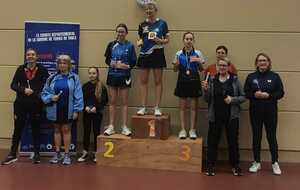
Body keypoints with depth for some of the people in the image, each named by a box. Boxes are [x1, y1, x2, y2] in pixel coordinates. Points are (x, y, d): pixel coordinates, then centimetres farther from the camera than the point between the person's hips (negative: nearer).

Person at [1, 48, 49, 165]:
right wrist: (24, 90, -14)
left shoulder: (42, 69, -1)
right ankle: (12, 154, 16)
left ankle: (36, 154, 20)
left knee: (35, 129, 9)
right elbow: (13, 85, 2)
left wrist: (35, 91, -9)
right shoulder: (21, 69, 4)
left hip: (36, 104, -1)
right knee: (18, 129, 6)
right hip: (21, 104, 1)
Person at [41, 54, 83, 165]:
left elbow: (78, 95, -6)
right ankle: (57, 153, 23)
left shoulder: (74, 78, -4)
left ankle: (67, 155, 14)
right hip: (55, 109, 3)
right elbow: (44, 93, 8)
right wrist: (51, 98, -11)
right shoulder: (52, 78, 4)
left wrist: (76, 110, -10)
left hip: (67, 109, -3)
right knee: (57, 130, 13)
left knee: (66, 130, 5)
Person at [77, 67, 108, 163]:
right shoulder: (85, 86, 2)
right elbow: (81, 99, 5)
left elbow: (105, 100, -4)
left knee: (96, 132, 6)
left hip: (97, 113, -2)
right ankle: (85, 152, 15)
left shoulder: (102, 87, -4)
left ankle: (95, 153, 16)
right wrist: (85, 107, -12)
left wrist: (96, 107, -15)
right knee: (86, 132, 7)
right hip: (86, 113, 2)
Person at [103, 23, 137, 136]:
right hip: (112, 75, 2)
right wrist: (112, 64, -14)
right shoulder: (111, 45, 4)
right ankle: (111, 126, 13)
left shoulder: (130, 46, -1)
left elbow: (133, 62, -1)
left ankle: (124, 127, 9)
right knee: (112, 101, 6)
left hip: (124, 76, -2)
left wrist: (126, 66, -18)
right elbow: (107, 59, 6)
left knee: (124, 102, 3)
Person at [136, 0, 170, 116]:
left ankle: (157, 108, 5)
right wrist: (139, 42, -4)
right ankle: (143, 107, 9)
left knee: (158, 82, 0)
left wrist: (160, 41, -15)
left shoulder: (162, 23, 1)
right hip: (144, 54, 3)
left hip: (157, 54, -3)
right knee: (143, 81, 3)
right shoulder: (142, 24, 9)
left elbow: (167, 39, 4)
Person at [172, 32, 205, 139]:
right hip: (182, 81, 0)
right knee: (183, 107, 5)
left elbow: (201, 70, 5)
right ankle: (183, 130, 12)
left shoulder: (198, 53, 1)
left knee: (194, 107, 4)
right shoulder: (179, 54, 2)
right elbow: (175, 70, 8)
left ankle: (192, 130, 12)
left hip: (194, 81, 0)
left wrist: (199, 62, -13)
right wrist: (176, 64, -12)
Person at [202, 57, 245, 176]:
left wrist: (232, 99, -15)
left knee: (233, 141, 7)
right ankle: (210, 166, 15)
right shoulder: (212, 80, 4)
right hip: (215, 116, 1)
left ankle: (235, 166, 20)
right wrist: (205, 90, -12)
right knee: (212, 141, 4)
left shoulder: (235, 80, 0)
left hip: (232, 116, -1)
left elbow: (243, 97, 2)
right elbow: (207, 100, 6)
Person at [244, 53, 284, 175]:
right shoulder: (251, 77, 5)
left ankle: (275, 163, 17)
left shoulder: (275, 76, 1)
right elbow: (245, 93, 3)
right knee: (256, 136, 8)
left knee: (271, 136, 3)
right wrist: (254, 95, -16)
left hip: (271, 111, -1)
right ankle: (257, 162, 19)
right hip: (255, 111, 1)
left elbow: (281, 93, -2)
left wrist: (268, 95, -17)